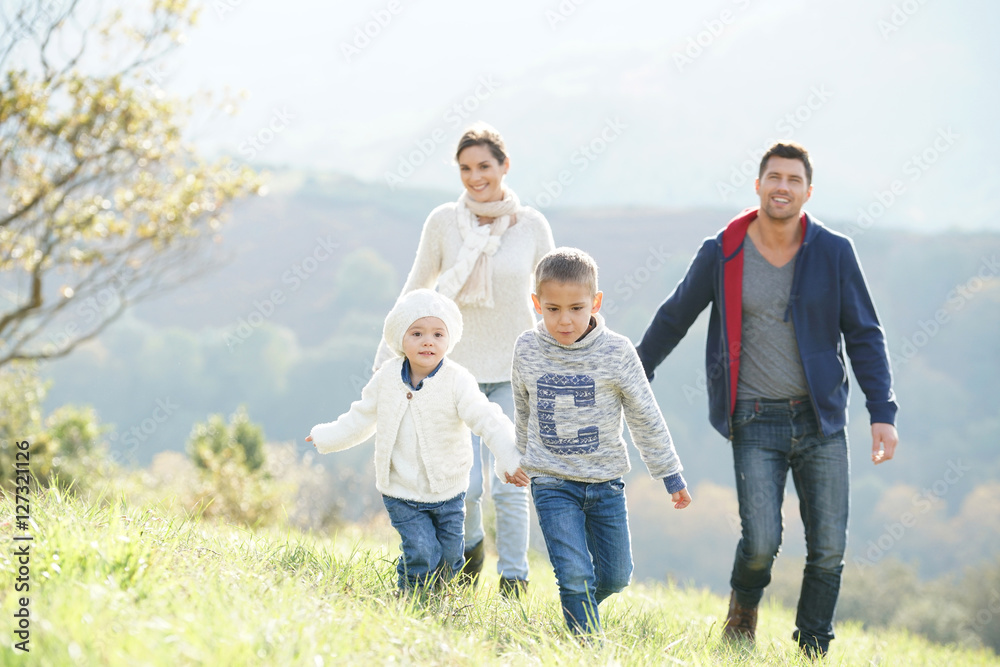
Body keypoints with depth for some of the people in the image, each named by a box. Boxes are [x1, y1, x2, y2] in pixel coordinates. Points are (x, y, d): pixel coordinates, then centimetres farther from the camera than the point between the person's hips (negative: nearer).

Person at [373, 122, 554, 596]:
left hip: (514, 370, 0)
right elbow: (414, 291, 8)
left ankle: (514, 582, 9)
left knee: (510, 484, -6)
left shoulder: (531, 225, 0)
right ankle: (469, 547, 29)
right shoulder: (444, 222, -2)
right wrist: (386, 357, 7)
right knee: (464, 484, -4)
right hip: (458, 368, 0)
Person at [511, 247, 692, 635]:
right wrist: (523, 460, 24)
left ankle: (581, 606, 38)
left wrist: (671, 476, 3)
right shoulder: (527, 350, -5)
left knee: (615, 576, 9)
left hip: (605, 482, 1)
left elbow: (645, 417, -1)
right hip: (552, 483, -1)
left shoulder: (616, 352, -10)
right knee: (575, 576, -12)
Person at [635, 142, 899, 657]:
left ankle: (813, 651, 15)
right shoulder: (722, 253, -1)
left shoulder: (834, 253, -1)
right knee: (761, 542, -13)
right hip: (755, 424, -1)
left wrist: (883, 413, -5)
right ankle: (744, 605, 21)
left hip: (821, 421, 1)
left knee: (829, 548, -3)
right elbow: (674, 318, 13)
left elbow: (864, 336, 4)